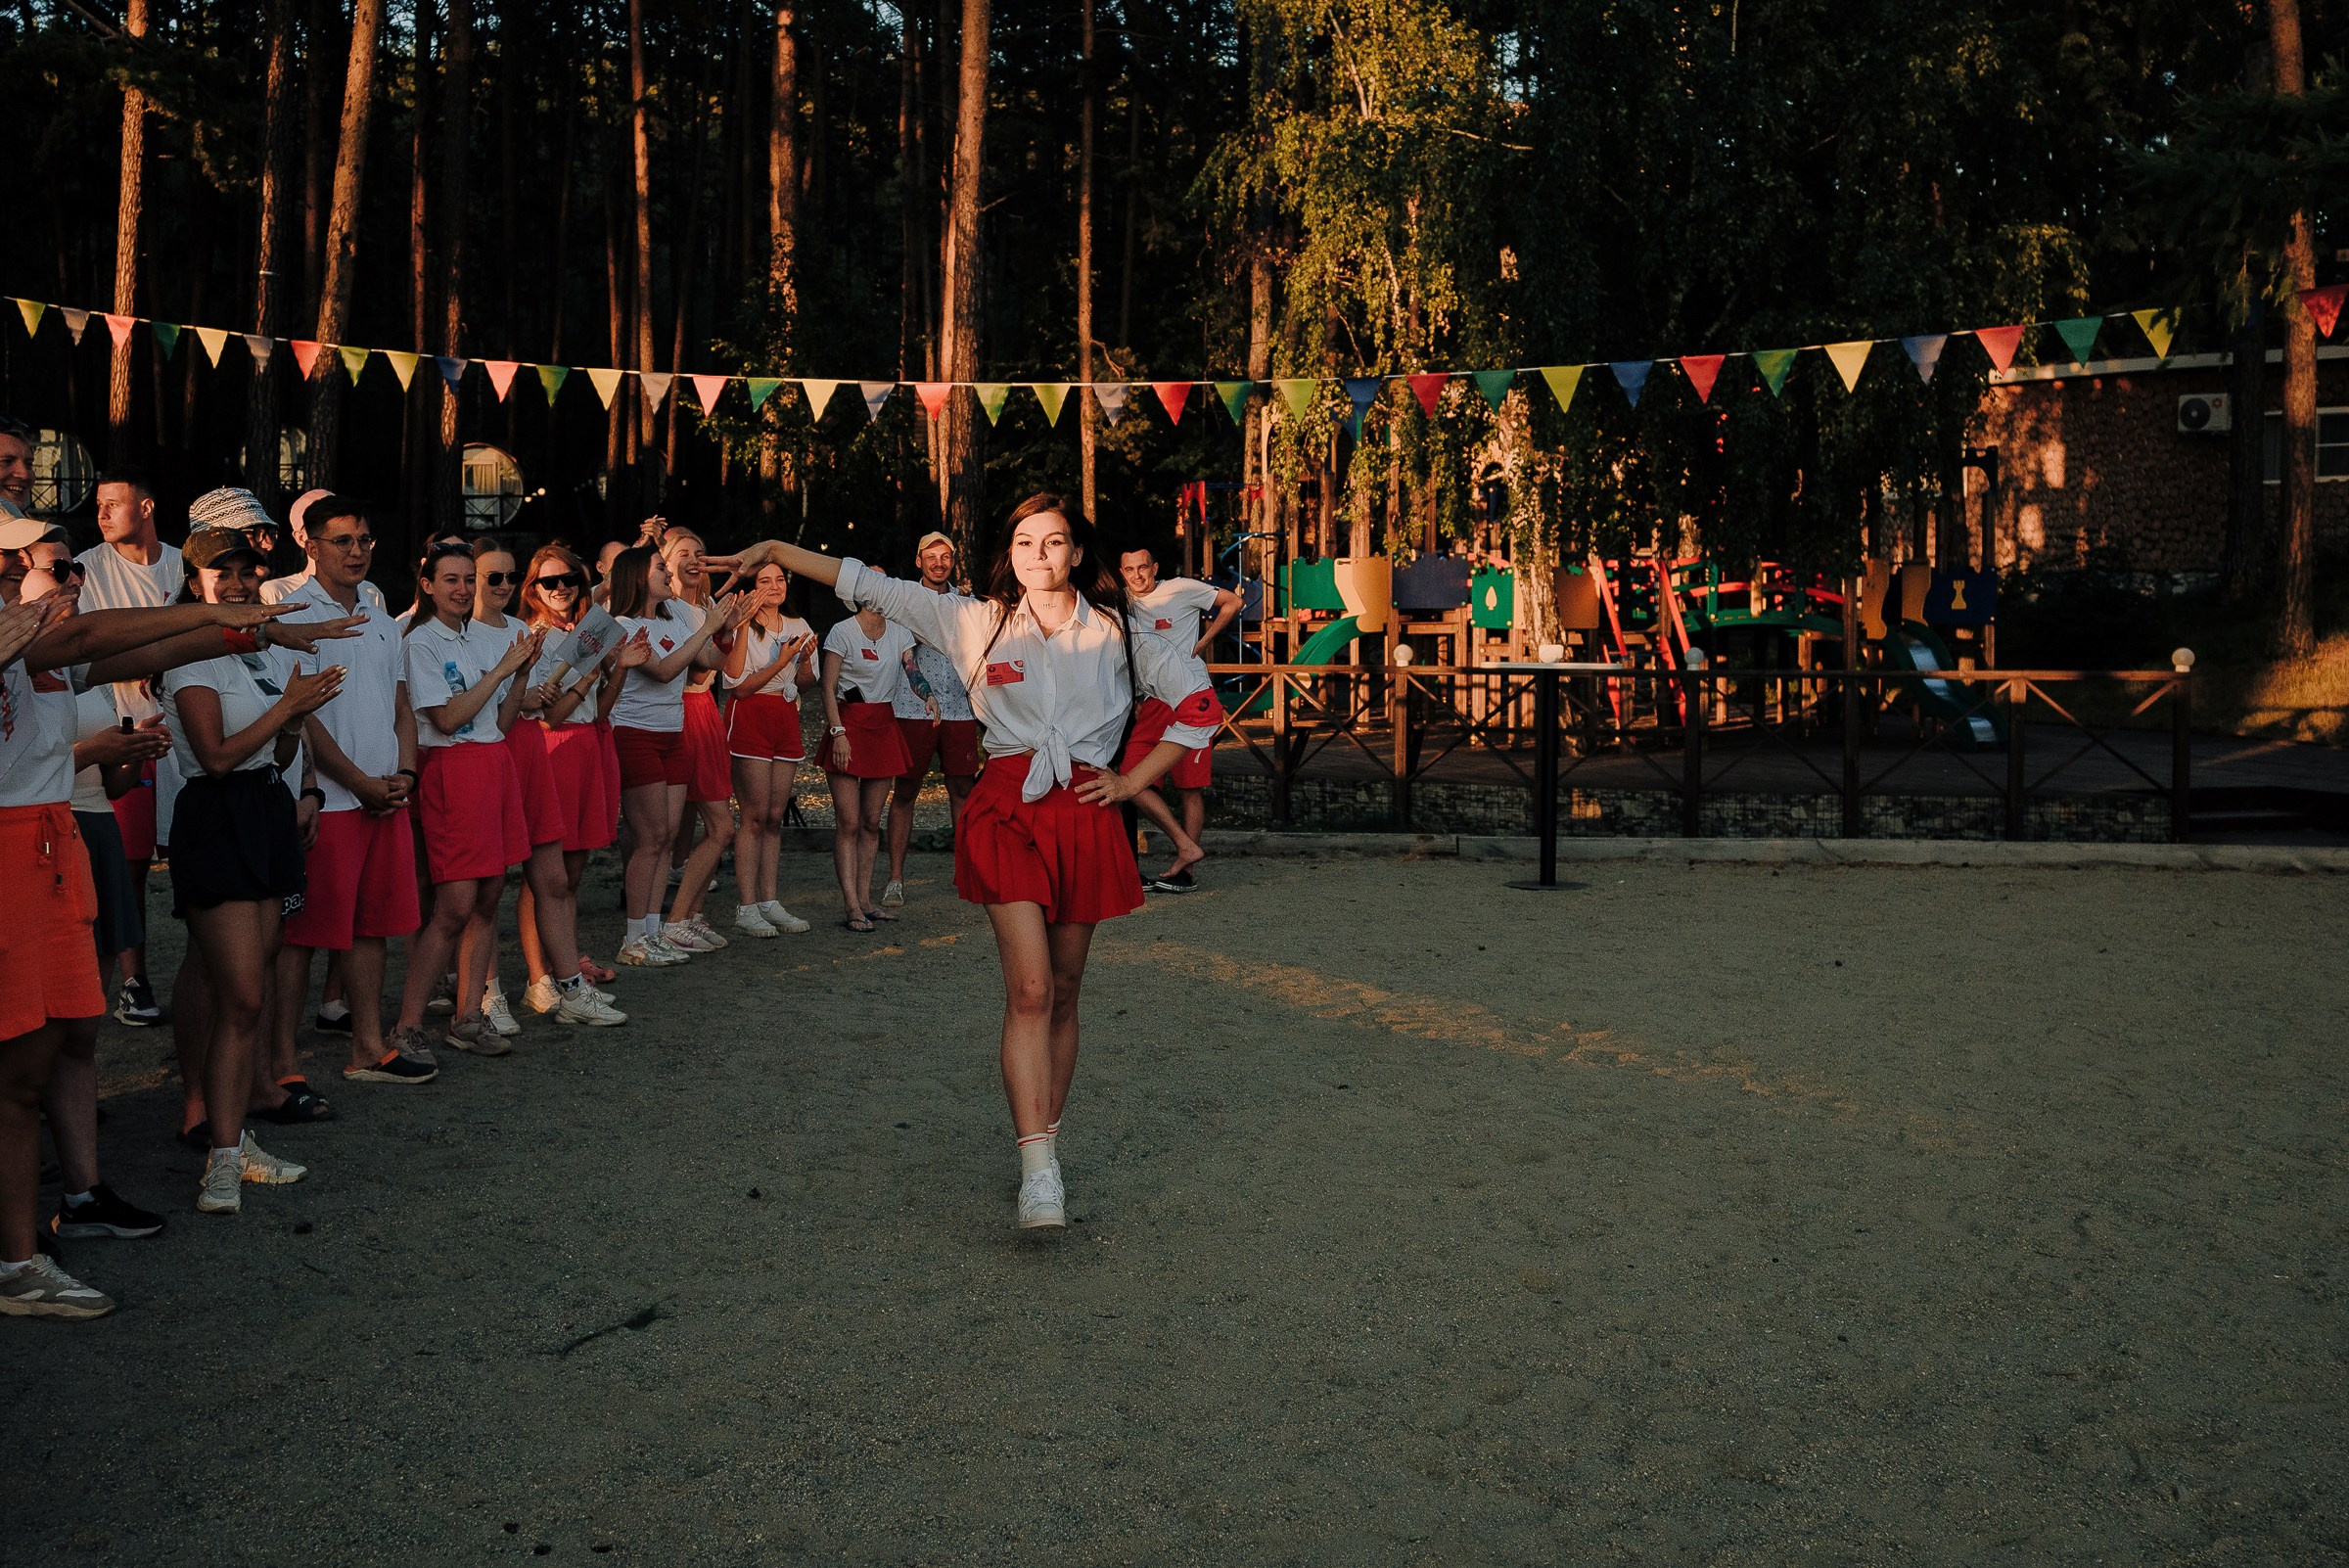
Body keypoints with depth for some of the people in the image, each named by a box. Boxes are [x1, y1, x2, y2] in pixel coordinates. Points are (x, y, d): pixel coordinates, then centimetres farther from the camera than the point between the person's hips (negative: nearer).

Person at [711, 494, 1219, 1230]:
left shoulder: (1116, 634, 8)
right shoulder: (979, 623, 7)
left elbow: (1196, 704, 11)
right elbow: (872, 588, 7)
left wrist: (1131, 783, 5)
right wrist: (775, 550, 4)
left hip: (1084, 817, 2)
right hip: (1008, 810, -1)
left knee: (1062, 993, 9)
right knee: (1029, 990, -13)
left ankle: (1046, 1143, 21)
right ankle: (1039, 1175, -17)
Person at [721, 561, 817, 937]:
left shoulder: (798, 627, 12)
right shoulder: (743, 628, -7)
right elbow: (741, 686, -13)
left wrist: (805, 660, -6)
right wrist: (782, 660, -19)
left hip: (786, 719, 6)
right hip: (749, 719, -6)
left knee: (775, 816, 6)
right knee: (756, 815, -8)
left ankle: (769, 902, 11)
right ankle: (746, 908, -4)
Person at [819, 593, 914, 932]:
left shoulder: (899, 633, 10)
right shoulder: (843, 631, -5)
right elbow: (828, 689, -6)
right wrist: (838, 732, -15)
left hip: (884, 724, 6)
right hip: (849, 723, -5)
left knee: (872, 821, 8)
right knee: (848, 822, -8)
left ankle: (865, 900, 12)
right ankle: (851, 906, -8)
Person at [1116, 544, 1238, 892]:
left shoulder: (1181, 589, -1)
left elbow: (1232, 602, 8)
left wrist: (1203, 642, 4)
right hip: (1153, 704, 5)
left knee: (1189, 788, -3)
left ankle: (1184, 871, 4)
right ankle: (1186, 847, -2)